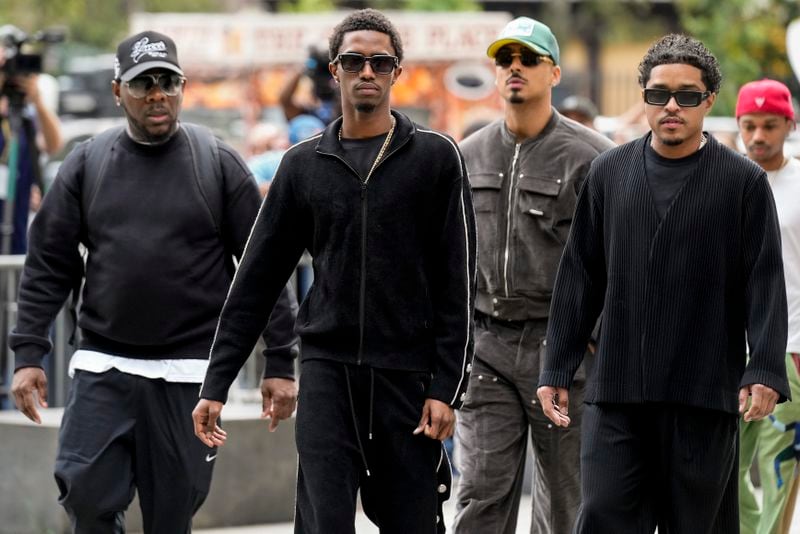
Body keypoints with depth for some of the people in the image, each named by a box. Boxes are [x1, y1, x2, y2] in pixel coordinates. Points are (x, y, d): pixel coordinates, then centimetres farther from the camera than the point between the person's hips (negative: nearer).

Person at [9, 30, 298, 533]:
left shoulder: (218, 163, 1)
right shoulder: (87, 164, 6)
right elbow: (49, 265, 7)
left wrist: (280, 363, -2)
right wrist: (28, 353, -1)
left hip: (189, 373, -2)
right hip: (103, 367, 2)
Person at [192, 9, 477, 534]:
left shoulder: (436, 157, 1)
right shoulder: (304, 165, 8)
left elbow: (457, 285, -1)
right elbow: (256, 280, 10)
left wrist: (447, 388, -9)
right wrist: (216, 384, 5)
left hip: (409, 373, -1)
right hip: (328, 371, 1)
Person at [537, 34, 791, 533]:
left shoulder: (744, 181, 2)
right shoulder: (609, 172, 10)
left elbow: (765, 285, -2)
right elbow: (579, 279, 12)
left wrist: (766, 370, -14)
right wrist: (557, 370, 8)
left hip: (705, 397, -2)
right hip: (616, 395, 2)